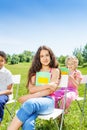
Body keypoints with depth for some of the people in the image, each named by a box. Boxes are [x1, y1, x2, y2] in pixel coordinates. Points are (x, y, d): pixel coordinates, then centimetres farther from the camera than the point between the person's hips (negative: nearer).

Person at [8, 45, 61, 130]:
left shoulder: (55, 71, 10)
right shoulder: (35, 71, 18)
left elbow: (50, 90, -4)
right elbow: (31, 89, 4)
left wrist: (29, 97, -11)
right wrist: (47, 85, -10)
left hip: (47, 101, -2)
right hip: (34, 101, 2)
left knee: (29, 104, -39)